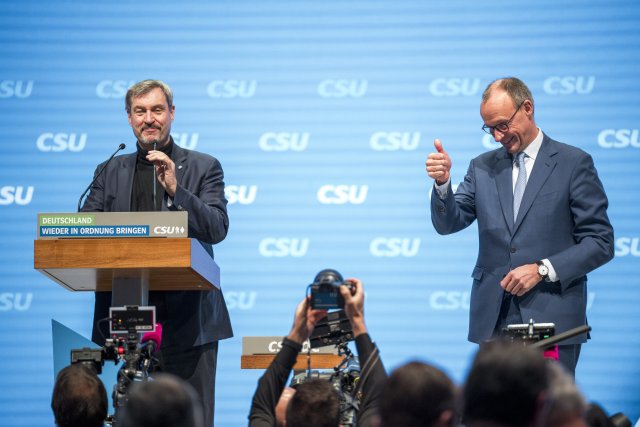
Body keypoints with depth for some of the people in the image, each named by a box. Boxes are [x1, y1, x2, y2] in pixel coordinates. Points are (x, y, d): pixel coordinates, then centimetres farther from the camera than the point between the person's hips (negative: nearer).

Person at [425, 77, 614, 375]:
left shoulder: (574, 163, 2)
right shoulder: (482, 168, 14)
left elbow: (600, 243, -1)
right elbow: (448, 224, 7)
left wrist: (542, 269, -12)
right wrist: (443, 183, -12)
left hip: (552, 317, -3)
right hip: (494, 320, 3)